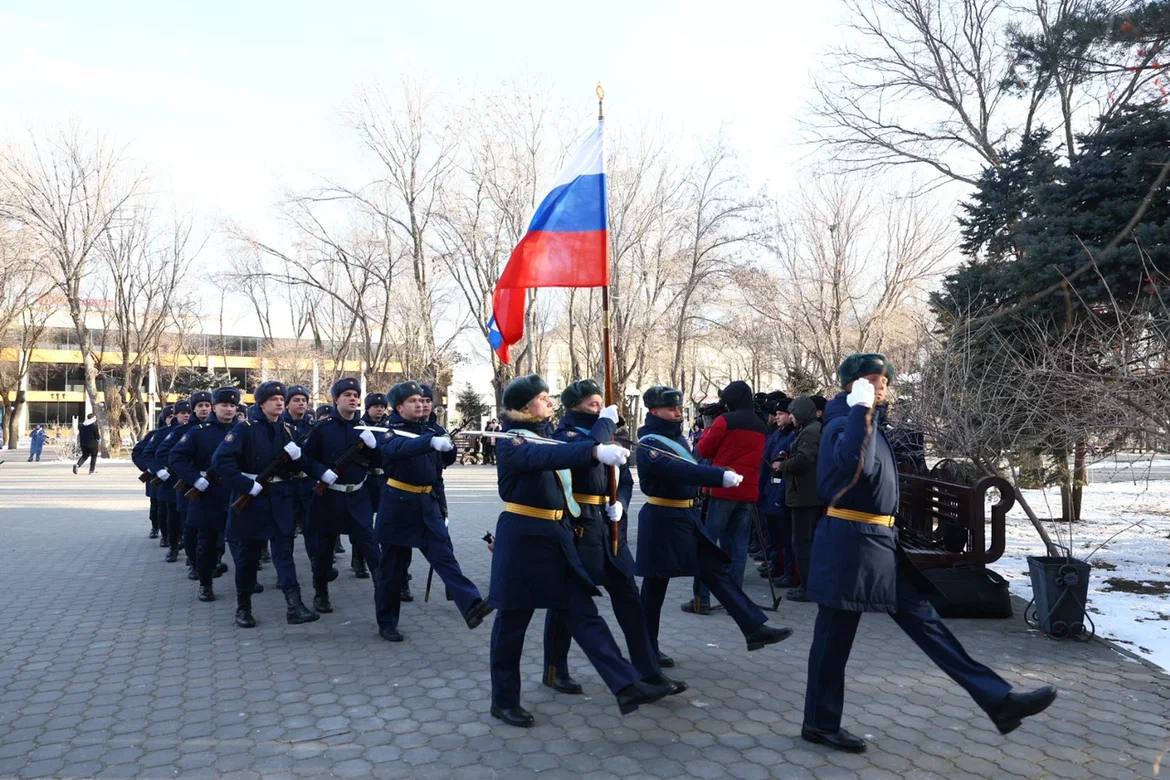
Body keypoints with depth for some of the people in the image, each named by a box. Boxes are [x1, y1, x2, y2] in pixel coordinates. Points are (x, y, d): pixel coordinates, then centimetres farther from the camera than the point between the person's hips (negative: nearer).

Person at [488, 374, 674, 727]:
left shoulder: (544, 434, 14)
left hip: (556, 535, 8)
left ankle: (627, 687, 1)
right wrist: (595, 451, -48)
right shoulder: (511, 442, -14)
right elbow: (545, 457, -36)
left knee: (583, 612, 3)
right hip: (522, 538, -8)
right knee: (512, 620, 5)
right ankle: (503, 701, 20)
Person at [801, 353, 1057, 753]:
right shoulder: (842, 423, -14)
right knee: (834, 638, 2)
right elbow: (854, 465, -35)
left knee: (924, 620, 7)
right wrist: (861, 410, -32)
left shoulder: (872, 423, 16)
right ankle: (820, 724, 16)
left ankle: (999, 700, 7)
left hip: (881, 541, 9)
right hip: (850, 542, -9)